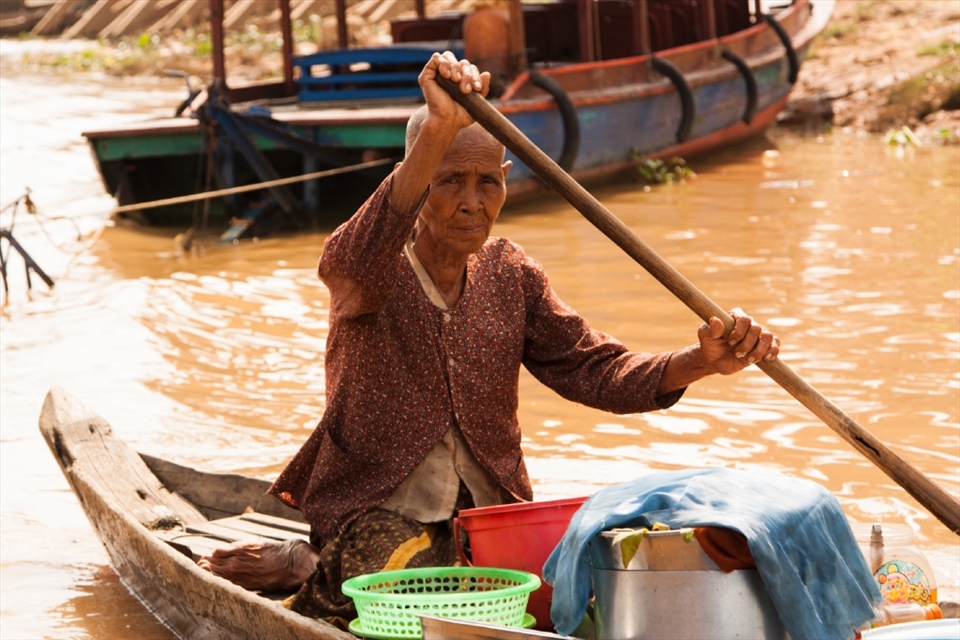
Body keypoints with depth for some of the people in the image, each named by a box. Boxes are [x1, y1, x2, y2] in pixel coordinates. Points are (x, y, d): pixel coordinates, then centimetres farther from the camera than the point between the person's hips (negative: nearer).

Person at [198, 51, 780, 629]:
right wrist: (438, 131, -51)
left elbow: (594, 369, 1)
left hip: (492, 513, 6)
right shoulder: (376, 269, -9)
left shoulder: (510, 275, 8)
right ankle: (313, 571, -2)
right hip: (379, 514, -6)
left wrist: (700, 362, -20)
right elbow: (353, 261, -35)